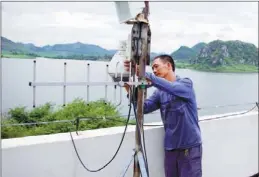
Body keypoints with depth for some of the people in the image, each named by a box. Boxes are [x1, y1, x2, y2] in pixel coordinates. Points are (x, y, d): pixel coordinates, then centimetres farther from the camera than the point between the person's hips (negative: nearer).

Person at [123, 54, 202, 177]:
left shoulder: (186, 83, -6)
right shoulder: (159, 92, 8)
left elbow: (172, 88, -28)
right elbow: (144, 107, -3)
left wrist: (144, 73, -33)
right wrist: (129, 89, -17)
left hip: (190, 147, -5)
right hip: (170, 147, 5)